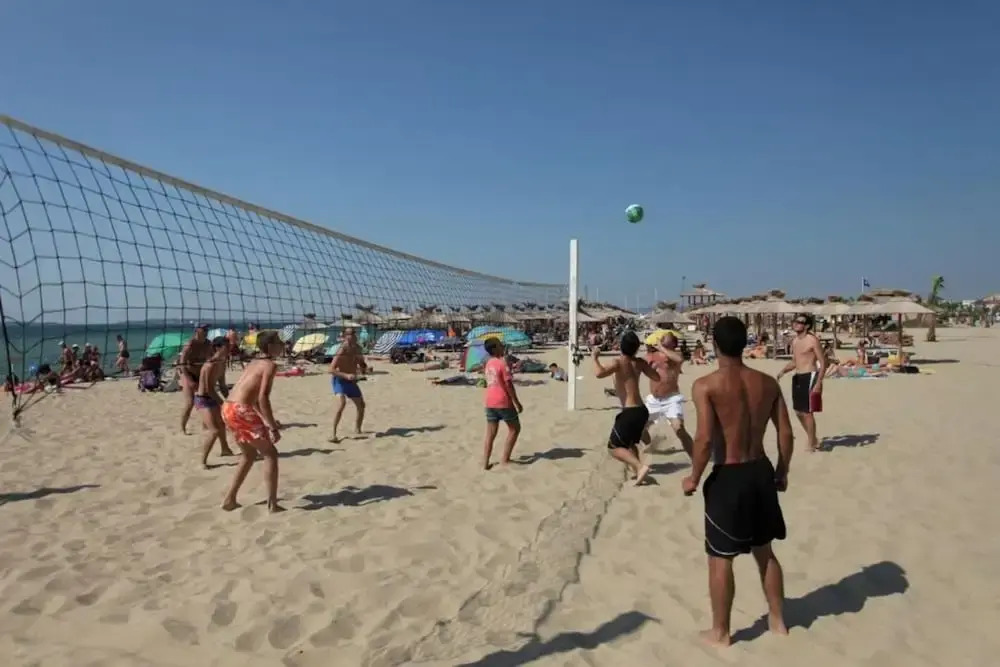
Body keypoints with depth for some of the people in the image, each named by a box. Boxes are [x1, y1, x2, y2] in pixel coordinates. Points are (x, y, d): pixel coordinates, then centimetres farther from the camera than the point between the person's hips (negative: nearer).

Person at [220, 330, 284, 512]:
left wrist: (267, 421, 31)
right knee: (270, 454, 3)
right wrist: (273, 428, -16)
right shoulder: (270, 365, -7)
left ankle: (230, 500, 25)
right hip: (240, 411, -9)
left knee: (250, 455, 24)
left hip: (228, 409, 9)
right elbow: (262, 398, -17)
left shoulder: (253, 363, 21)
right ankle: (272, 504, 2)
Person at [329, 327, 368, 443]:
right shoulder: (342, 350, -21)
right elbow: (331, 370, -26)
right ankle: (334, 434, -24)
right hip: (339, 380, -7)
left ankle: (357, 431, 33)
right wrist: (346, 375, -37)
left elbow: (363, 367, 11)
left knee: (361, 406, 13)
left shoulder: (357, 349, 0)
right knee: (342, 404, -28)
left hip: (351, 382, 7)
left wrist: (363, 367, -12)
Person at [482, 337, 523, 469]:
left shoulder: (488, 363, 11)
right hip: (504, 402, -7)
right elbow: (508, 385, -15)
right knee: (515, 429, 11)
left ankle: (485, 463, 6)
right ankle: (504, 459, 10)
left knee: (490, 434, 10)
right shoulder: (503, 362, -13)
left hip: (490, 402, 7)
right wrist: (517, 402, -11)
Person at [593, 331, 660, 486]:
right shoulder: (640, 363, 7)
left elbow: (600, 373, -29)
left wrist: (595, 358, -12)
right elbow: (657, 378, 18)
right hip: (642, 410, 7)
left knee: (614, 447, -1)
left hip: (630, 412, -7)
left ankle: (640, 467, -17)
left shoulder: (619, 362, -12)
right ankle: (637, 470, 19)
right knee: (629, 443, 28)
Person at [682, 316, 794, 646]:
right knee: (764, 551, 23)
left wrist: (693, 478, -8)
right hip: (761, 472, 6)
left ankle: (720, 632, 21)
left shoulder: (706, 385, -15)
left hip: (728, 477, -6)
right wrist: (782, 472, 18)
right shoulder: (768, 383, 1)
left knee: (720, 558, 9)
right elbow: (786, 434, 4)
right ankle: (778, 620, 37)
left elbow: (705, 439, -21)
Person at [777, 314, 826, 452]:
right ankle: (813, 440, 31)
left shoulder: (812, 340, -12)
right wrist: (783, 371, 5)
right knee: (799, 412, 14)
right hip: (797, 378, 9)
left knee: (807, 412, -5)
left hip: (809, 377, -9)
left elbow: (823, 362, -13)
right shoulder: (794, 341, 13)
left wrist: (818, 382, -20)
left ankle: (811, 445, 8)